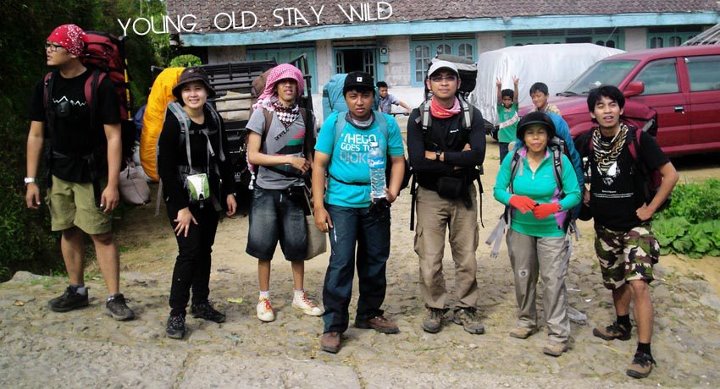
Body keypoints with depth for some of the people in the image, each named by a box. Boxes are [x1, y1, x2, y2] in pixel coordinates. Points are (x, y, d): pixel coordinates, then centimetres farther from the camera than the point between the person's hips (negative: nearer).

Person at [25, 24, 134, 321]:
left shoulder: (99, 85, -14)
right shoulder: (45, 86, 2)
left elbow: (113, 137, -14)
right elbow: (36, 135, 7)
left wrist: (112, 184, -18)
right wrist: (31, 180, 4)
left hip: (91, 174, -5)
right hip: (58, 173, 5)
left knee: (101, 234, -4)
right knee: (69, 232, 12)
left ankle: (114, 298, 3)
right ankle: (77, 291, 26)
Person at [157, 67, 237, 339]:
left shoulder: (214, 120, 3)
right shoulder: (173, 123, -13)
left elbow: (223, 158, 13)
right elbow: (165, 168, -15)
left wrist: (229, 191, 9)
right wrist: (181, 207, -17)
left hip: (209, 197, 6)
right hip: (182, 197, -5)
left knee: (205, 250, 11)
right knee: (189, 251, -10)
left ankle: (200, 303, 25)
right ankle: (176, 313, 0)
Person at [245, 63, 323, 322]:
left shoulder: (303, 115, 4)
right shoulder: (262, 113, -8)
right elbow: (252, 156, -12)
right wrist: (289, 159, -17)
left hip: (295, 191, 3)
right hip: (267, 191, -3)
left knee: (298, 246, 10)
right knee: (264, 247, 7)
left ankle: (299, 295, 27)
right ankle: (264, 298, 23)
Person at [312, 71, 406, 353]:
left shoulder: (387, 123, 1)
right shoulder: (334, 123, -3)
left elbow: (398, 160, 6)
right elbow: (319, 165, -2)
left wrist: (393, 190, -11)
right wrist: (318, 206, -8)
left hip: (376, 204, 3)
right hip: (342, 203, -3)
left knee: (376, 260, 13)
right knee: (341, 262, -7)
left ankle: (369, 314, 32)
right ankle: (333, 325, 4)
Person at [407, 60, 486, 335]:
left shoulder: (472, 115, -2)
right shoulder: (418, 117, -4)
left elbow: (477, 156, -17)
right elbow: (416, 161, -17)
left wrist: (439, 155, -16)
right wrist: (457, 161, -16)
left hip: (463, 195, 1)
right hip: (430, 195, -1)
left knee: (467, 258, 8)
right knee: (430, 260, 1)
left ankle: (465, 309, 25)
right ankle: (435, 308, 21)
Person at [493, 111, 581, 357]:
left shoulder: (560, 161, -10)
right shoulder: (513, 159, -5)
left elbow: (575, 194, -8)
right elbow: (498, 189, -2)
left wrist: (553, 207, -25)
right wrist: (515, 200, -22)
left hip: (552, 231, -3)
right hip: (520, 229, 3)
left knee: (554, 281, -4)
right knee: (523, 278, 16)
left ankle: (558, 334, 6)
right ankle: (526, 321, 35)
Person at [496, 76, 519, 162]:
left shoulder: (514, 108, 2)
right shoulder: (500, 109, 1)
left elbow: (516, 97, -12)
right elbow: (498, 99, -14)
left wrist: (515, 85, -29)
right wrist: (499, 87, -32)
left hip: (515, 139, 0)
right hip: (503, 139, 0)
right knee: (503, 160, 6)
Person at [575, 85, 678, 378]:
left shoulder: (638, 139, -15)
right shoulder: (587, 141, -4)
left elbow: (670, 175, -11)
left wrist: (650, 208, -12)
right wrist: (582, 192, 6)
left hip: (635, 226, -4)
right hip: (604, 226, 4)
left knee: (638, 284, -14)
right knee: (616, 281, 19)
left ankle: (644, 352, -6)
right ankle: (622, 326, 42)